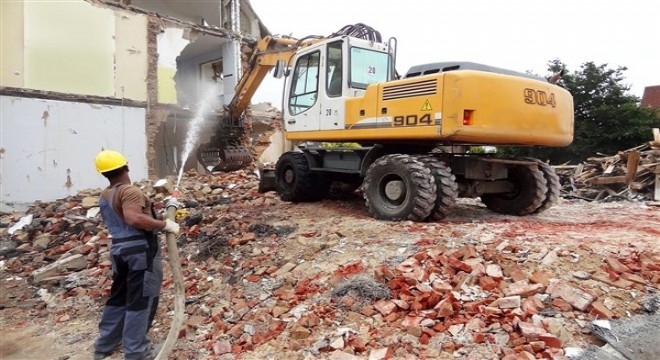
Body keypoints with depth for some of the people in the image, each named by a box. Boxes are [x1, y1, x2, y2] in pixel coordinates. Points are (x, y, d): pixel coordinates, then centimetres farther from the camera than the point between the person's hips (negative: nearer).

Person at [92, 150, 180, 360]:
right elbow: (134, 218, -30)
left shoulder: (104, 197, 15)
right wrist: (165, 224, -23)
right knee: (141, 302, 1)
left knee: (118, 298, 20)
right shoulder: (129, 191, -13)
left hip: (119, 249, 9)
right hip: (141, 249, -9)